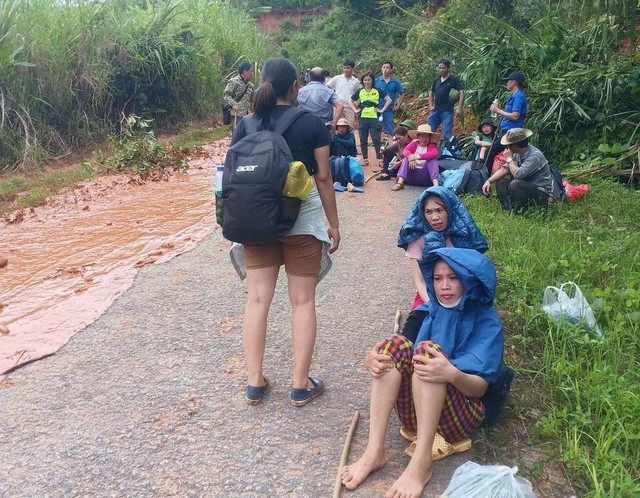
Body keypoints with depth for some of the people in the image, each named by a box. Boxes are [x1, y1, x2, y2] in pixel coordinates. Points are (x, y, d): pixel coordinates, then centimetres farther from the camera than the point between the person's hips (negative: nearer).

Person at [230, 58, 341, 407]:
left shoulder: (245, 125, 2)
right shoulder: (311, 123, -4)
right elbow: (323, 177, -4)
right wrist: (334, 224, 5)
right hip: (302, 220, -2)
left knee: (257, 299, 7)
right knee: (303, 301, 5)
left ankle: (254, 382, 13)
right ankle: (301, 385, 11)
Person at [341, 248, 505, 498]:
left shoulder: (487, 322, -3)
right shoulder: (428, 312, 10)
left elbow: (480, 388, -13)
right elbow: (400, 358, 4)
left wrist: (453, 374, -36)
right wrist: (376, 361, -21)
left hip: (460, 416, -4)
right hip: (417, 410, 5)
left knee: (427, 349, -28)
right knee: (395, 344, -20)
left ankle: (421, 462, -32)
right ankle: (374, 451, -27)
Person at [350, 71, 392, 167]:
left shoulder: (377, 91, 1)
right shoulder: (360, 91, 9)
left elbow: (389, 100, 0)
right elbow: (350, 101, 19)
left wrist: (382, 110, -5)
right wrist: (355, 110, 7)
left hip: (375, 118, -3)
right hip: (363, 118, 3)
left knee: (376, 139, -5)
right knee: (363, 140, 6)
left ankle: (380, 159, 0)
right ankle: (365, 159, 15)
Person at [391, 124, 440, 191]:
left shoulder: (432, 146, 1)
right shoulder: (414, 144, 9)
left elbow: (434, 154, -23)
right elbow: (405, 151, -11)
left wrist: (418, 156, -32)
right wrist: (410, 157, -35)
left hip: (425, 175, -2)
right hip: (412, 175, 2)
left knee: (433, 160, -22)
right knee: (406, 159, -15)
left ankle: (435, 184, -39)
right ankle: (400, 182, -30)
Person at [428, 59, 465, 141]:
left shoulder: (454, 79, -4)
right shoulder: (436, 80, 13)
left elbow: (461, 92, -12)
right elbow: (431, 93, 26)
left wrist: (459, 108, -20)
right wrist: (431, 105, 13)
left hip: (447, 112, -6)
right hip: (436, 111, 6)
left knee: (446, 135, -6)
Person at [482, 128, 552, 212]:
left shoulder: (535, 155, -23)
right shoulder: (517, 154, 2)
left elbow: (518, 174, -31)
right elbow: (505, 169, 5)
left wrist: (509, 159, -17)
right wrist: (489, 181, -7)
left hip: (541, 194, -9)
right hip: (526, 188, 9)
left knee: (515, 184, -31)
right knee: (500, 181, 2)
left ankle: (521, 212, -15)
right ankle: (509, 211, -9)